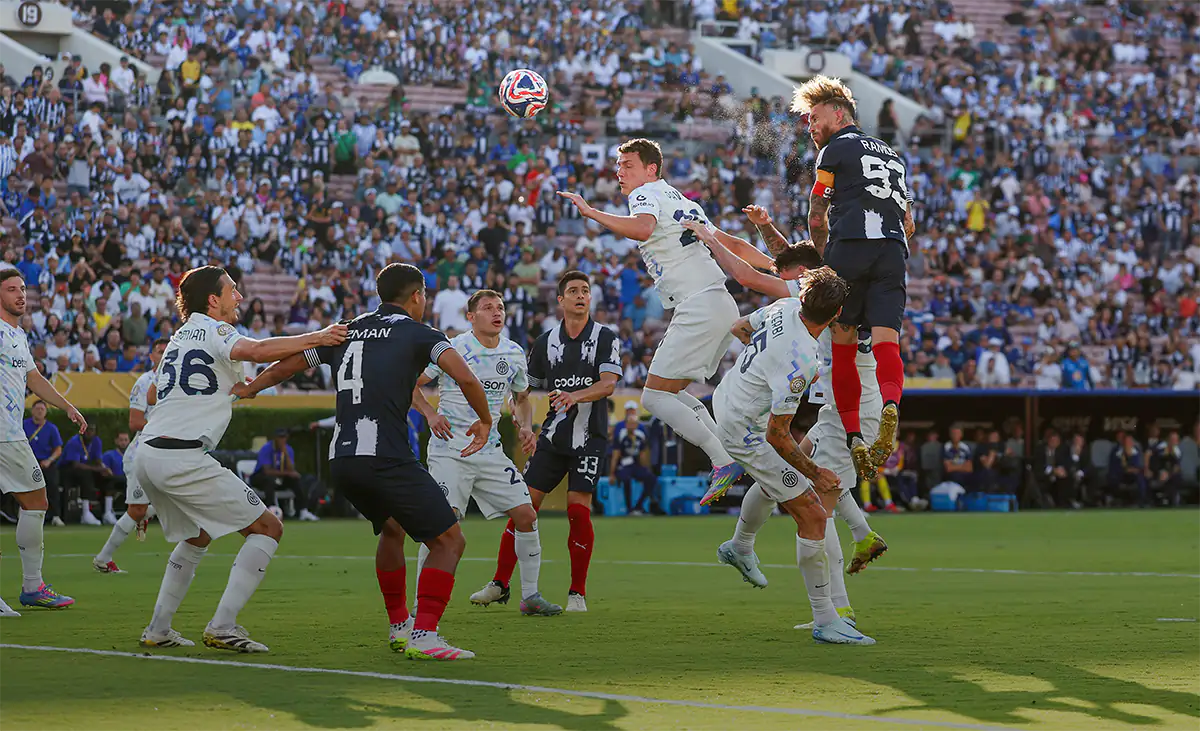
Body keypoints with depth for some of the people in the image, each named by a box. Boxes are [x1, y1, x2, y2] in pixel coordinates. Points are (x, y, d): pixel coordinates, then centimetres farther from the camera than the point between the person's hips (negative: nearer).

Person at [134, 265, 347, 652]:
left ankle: (157, 630, 24)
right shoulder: (213, 331, -3)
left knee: (196, 537, 30)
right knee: (268, 528, -3)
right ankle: (222, 626, -11)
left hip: (147, 455, 9)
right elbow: (253, 350, -24)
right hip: (183, 457, -9)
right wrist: (316, 338, -22)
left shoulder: (181, 337, 24)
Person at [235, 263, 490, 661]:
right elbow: (465, 378, -13)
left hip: (340, 460, 7)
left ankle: (398, 625, 36)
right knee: (449, 540, -1)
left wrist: (243, 390, 48)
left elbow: (285, 366, 31)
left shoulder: (347, 332, 20)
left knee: (391, 529, 32)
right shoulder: (418, 333, 3)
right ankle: (423, 636, -13)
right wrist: (484, 421, 5)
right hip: (387, 459, -7)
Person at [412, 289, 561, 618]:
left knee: (526, 516, 0)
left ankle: (530, 596, 14)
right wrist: (430, 414, -17)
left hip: (491, 451, 6)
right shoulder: (451, 350, -8)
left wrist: (526, 427, 6)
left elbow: (522, 397, 24)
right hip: (450, 449, -5)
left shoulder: (514, 354, 8)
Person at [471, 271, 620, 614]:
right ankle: (500, 583, 5)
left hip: (590, 437, -3)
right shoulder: (545, 342, 8)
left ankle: (577, 593, 2)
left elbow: (608, 383, -14)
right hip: (552, 439, 3)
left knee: (578, 509, -11)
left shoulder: (606, 338, 0)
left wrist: (576, 396, -31)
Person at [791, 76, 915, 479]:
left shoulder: (835, 150, 11)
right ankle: (890, 405, -37)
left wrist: (823, 258, 25)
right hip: (893, 250, 4)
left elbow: (816, 219, 12)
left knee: (843, 345, 3)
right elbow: (909, 224, 28)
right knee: (886, 339, -8)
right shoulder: (893, 156, 29)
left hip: (850, 245, -4)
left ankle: (853, 435, -5)